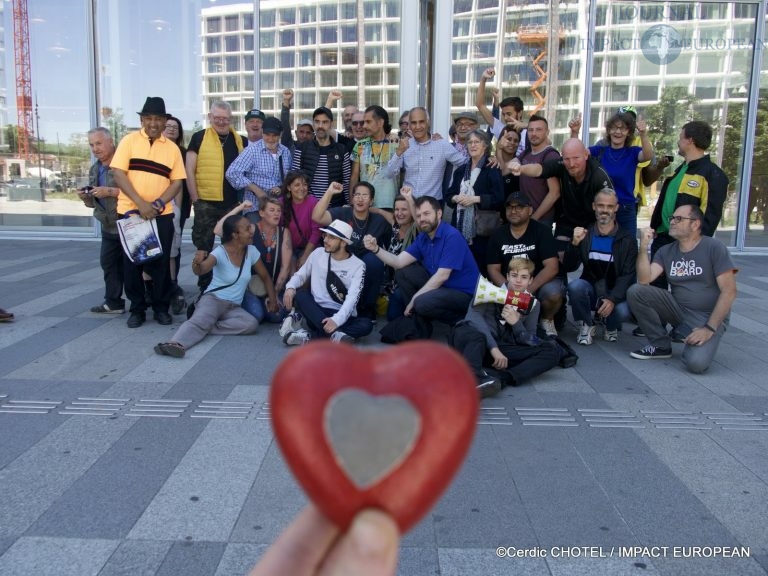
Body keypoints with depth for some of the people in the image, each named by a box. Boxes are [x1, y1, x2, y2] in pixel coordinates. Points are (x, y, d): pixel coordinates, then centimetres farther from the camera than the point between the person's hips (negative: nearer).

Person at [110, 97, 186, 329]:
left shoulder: (172, 148, 7)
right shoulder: (129, 141, 1)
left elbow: (177, 181, 3)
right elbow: (118, 173, -6)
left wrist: (159, 203, -14)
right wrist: (140, 203, -17)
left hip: (162, 214, 1)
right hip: (130, 212, -1)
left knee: (161, 262, 4)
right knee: (132, 262, 4)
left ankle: (161, 308, 16)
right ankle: (137, 309, 16)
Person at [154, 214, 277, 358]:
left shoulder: (251, 251, 2)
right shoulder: (220, 252, -13)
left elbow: (265, 276, 13)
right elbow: (201, 270, -31)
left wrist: (272, 298, -1)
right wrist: (197, 263, -55)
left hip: (233, 307, 4)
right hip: (213, 299, -4)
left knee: (252, 324, -27)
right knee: (199, 321, -36)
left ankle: (207, 325, -23)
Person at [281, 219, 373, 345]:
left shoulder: (357, 265, -5)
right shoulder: (318, 253, 6)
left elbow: (352, 298, -17)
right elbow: (301, 274, 15)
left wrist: (336, 320, -34)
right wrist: (290, 287, -11)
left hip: (342, 317, -2)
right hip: (315, 311, 2)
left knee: (366, 325, -31)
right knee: (300, 294, -27)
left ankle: (308, 336, -36)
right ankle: (334, 335, -40)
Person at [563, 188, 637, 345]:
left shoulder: (627, 239, -1)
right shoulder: (584, 234, 3)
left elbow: (628, 275, -10)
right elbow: (569, 268, -5)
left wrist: (612, 299, -27)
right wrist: (575, 244, -24)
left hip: (616, 292, -1)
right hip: (591, 289, 1)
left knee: (622, 312, -33)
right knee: (574, 286, -32)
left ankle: (611, 326, 8)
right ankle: (587, 325, -3)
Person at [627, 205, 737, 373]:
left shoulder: (714, 247, -9)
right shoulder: (665, 251, 4)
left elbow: (729, 291, -13)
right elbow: (644, 280, -10)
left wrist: (710, 328, -20)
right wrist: (644, 246, -19)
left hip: (708, 317, -5)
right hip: (678, 309, 5)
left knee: (696, 362, -32)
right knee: (636, 292, -18)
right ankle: (661, 345, -1)